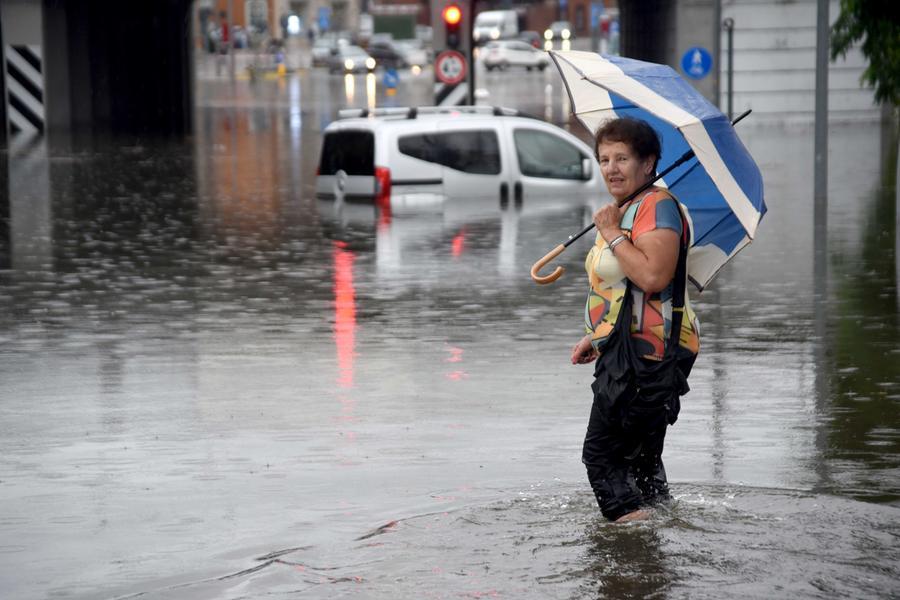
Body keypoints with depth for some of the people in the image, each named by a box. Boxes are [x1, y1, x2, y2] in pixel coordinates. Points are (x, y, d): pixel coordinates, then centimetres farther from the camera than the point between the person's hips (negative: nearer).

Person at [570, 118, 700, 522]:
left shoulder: (656, 205, -14)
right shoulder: (626, 210, 21)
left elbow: (653, 276, -30)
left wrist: (612, 234, -20)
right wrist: (596, 338, 24)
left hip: (646, 354, -11)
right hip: (627, 352, 11)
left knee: (601, 455, -10)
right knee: (639, 457, 18)